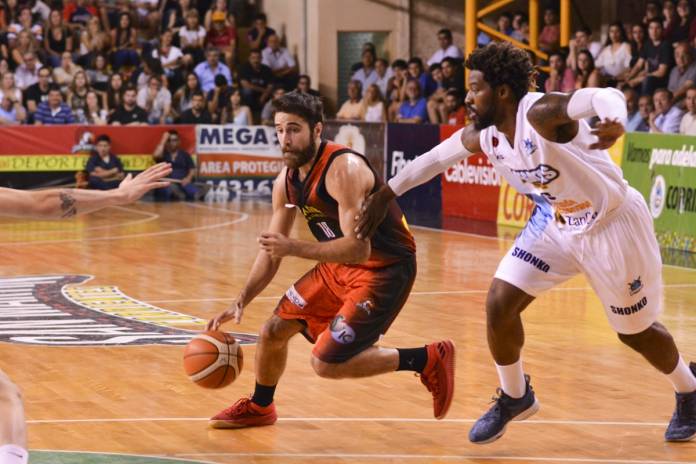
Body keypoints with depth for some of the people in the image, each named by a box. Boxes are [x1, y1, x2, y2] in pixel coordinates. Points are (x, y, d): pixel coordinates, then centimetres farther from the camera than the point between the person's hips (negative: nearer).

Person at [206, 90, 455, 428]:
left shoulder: (343, 169, -27)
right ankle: (259, 407, 37)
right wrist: (241, 301, -2)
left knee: (327, 363, -13)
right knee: (274, 330, 10)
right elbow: (271, 251, 9)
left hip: (386, 270, -8)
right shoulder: (286, 181, 0)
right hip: (339, 265, 9)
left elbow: (358, 248, -33)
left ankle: (428, 360, 0)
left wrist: (293, 248, -36)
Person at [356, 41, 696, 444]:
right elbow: (438, 157, 9)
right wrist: (386, 194, 13)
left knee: (636, 331, 8)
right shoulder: (483, 135, -9)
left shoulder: (540, 113, -31)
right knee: (499, 303, -5)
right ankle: (515, 397, 19)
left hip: (613, 225, -6)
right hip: (556, 224, 6)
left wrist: (614, 123, -70)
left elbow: (606, 96, -47)